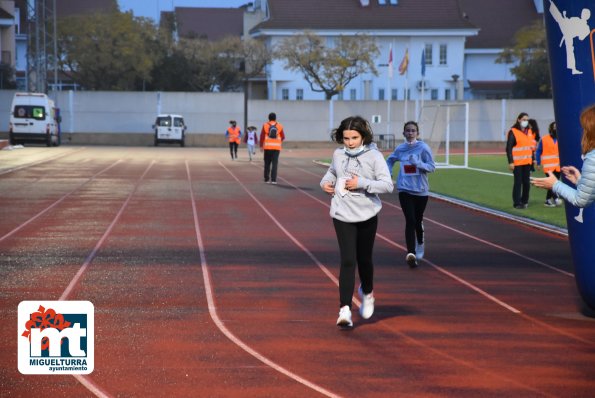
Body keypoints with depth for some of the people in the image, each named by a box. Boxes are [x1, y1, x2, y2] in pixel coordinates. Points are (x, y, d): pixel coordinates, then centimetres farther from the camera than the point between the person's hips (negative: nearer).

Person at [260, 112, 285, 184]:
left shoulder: (265, 125, 0)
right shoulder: (279, 126, 3)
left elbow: (262, 136, -3)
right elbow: (283, 137, 8)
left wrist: (261, 146, 6)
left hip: (267, 147, 0)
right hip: (276, 147, 0)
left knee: (267, 164, 11)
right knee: (274, 163, -2)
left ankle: (267, 179, 14)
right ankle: (273, 179, -10)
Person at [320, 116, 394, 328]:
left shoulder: (374, 156, -8)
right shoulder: (338, 154, 4)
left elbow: (388, 185, -15)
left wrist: (361, 183, -23)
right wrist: (326, 181, 4)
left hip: (367, 215, -1)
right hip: (342, 215, 1)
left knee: (364, 259, 13)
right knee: (347, 261, -10)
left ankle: (367, 293, 44)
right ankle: (345, 310, -13)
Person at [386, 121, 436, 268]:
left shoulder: (423, 148, -7)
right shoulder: (400, 149, 3)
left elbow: (432, 167, -9)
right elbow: (390, 160, 22)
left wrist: (418, 163, -25)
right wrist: (387, 175, 8)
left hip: (421, 190, 0)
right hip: (405, 190, 0)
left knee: (418, 220, 14)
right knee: (410, 220, -13)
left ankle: (420, 244, 43)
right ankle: (411, 253, -20)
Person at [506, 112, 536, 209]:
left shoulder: (529, 132, 13)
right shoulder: (513, 132, -8)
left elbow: (532, 145, 21)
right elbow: (509, 148, -11)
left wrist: (533, 158, 17)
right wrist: (510, 162, -16)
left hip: (527, 162, 6)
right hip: (517, 162, -6)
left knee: (526, 182, 9)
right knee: (518, 182, -4)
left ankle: (524, 201, 22)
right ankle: (517, 203, 2)